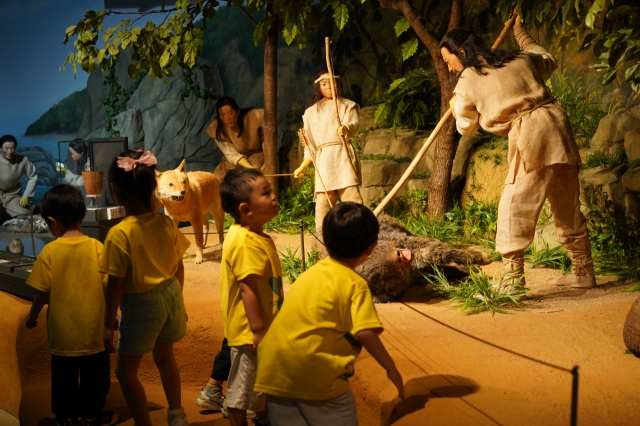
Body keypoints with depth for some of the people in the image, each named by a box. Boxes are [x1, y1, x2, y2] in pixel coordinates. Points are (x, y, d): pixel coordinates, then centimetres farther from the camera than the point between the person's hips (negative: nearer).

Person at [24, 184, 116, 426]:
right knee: (94, 375, 18)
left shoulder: (50, 251, -14)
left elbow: (42, 292, -10)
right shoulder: (97, 247, -12)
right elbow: (109, 287, -9)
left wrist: (32, 316, 8)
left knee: (64, 377, 19)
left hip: (63, 329, 0)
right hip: (93, 327, 0)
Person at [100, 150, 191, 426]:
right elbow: (179, 268, 4)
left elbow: (116, 284, -18)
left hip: (141, 304, -6)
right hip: (170, 295, 7)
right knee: (165, 357, 28)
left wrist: (108, 324, -8)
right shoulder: (166, 223, -5)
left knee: (125, 370, 12)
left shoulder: (119, 234, -22)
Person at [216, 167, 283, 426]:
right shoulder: (245, 242, -26)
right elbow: (248, 290, -28)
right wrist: (258, 330, -26)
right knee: (243, 385, 7)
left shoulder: (255, 235, 6)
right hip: (249, 330, -10)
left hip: (263, 324, 11)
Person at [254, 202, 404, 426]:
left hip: (275, 367, 6)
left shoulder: (312, 272, 15)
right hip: (314, 369, -6)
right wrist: (391, 368, -7)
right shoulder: (355, 283, -5)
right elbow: (365, 333, -15)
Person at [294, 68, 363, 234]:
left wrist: (346, 129, -34)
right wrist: (303, 167, 17)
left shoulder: (348, 105, 11)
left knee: (352, 196, -17)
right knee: (323, 201, -6)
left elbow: (353, 125, -11)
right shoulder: (311, 112, 19)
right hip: (323, 159, 2)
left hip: (344, 156, -2)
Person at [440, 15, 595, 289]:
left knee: (513, 210, 0)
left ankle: (513, 279, -1)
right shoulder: (519, 59, 18)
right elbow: (549, 61, 39)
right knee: (568, 208, 16)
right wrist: (522, 35, 49)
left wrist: (455, 107, 37)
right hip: (557, 126, 7)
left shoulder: (466, 83, 3)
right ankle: (583, 272, 27)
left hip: (530, 137, -7)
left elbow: (466, 127, 16)